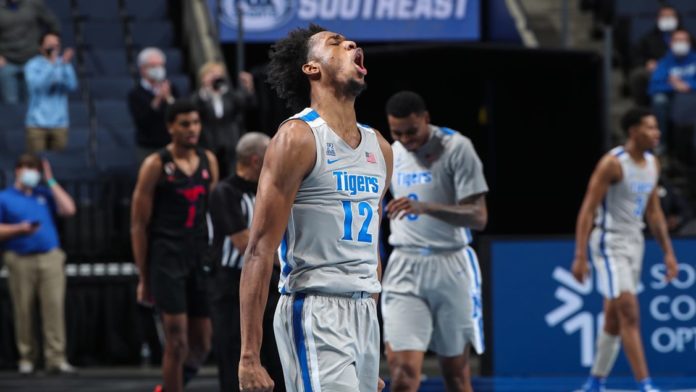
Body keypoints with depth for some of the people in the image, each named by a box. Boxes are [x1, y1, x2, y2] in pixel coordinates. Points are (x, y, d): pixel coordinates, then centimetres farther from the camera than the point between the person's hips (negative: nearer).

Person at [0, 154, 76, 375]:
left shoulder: (45, 195, 19)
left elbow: (69, 209, 6)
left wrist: (51, 181, 8)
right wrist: (19, 229, -12)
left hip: (50, 258, 2)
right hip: (20, 261, -2)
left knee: (54, 306, -9)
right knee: (23, 310, -2)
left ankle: (56, 358, -12)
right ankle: (26, 358, 8)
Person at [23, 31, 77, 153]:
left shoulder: (64, 65, 3)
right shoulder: (32, 66, -5)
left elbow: (72, 86, -12)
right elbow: (37, 85, -22)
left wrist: (66, 64, -27)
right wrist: (51, 64, -32)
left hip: (59, 124, 3)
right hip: (37, 124, -3)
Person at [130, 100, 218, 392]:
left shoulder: (208, 161, 10)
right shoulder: (156, 165, -5)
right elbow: (138, 226, -4)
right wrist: (144, 277, -5)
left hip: (202, 258, 6)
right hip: (167, 259, -5)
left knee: (202, 344, 7)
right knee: (177, 343, -9)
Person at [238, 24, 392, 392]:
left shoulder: (379, 148, 15)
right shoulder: (299, 137, -7)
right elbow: (260, 251, -12)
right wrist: (249, 356, -19)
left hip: (366, 315, 8)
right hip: (316, 313, -7)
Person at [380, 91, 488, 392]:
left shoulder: (456, 148, -9)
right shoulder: (393, 153, 9)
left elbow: (478, 217, -17)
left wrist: (425, 207, -29)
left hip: (450, 267, -3)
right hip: (404, 269, 3)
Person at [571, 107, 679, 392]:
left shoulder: (653, 164, 9)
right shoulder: (613, 163, -15)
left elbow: (653, 211, 18)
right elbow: (588, 210, -16)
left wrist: (668, 252, 14)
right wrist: (580, 256, -21)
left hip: (634, 245, 8)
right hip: (610, 243, -8)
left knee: (614, 319, 12)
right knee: (629, 314, -15)